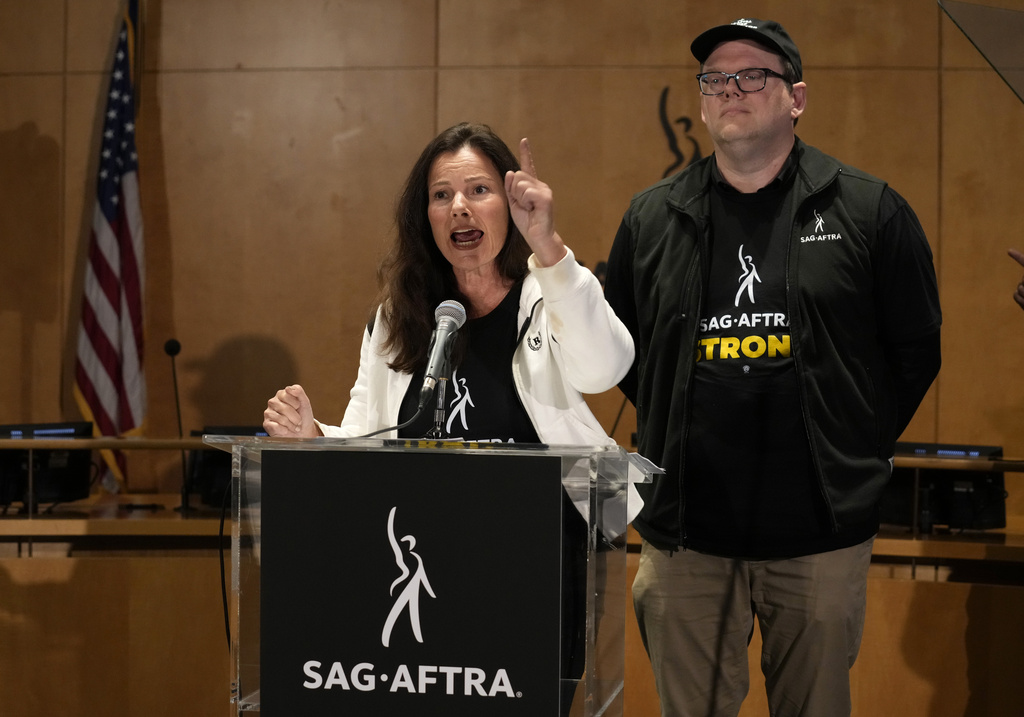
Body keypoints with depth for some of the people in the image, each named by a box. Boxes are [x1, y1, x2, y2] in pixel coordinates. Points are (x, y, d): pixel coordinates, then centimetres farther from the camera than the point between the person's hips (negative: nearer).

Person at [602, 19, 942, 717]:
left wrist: (858, 448, 5)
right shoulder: (652, 217, 7)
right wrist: (675, 436, 12)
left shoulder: (870, 211, 0)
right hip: (686, 533, 2)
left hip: (822, 533, -1)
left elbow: (915, 346, 7)